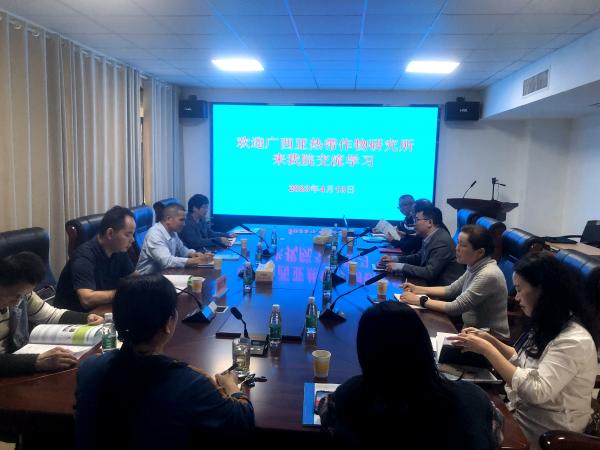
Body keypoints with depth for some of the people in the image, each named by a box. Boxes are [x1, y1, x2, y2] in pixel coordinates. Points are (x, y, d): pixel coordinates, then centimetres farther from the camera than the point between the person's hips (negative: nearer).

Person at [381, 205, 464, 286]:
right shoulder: (430, 237, 5)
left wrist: (400, 266, -20)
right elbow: (419, 257, 19)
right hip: (434, 283, 8)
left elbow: (430, 273, -26)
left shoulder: (442, 241, -22)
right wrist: (394, 259, 6)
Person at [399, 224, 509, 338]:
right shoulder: (475, 267, 1)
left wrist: (420, 300, -18)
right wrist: (418, 289, 1)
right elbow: (451, 290, 12)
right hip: (474, 329, 7)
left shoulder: (488, 275, -26)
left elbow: (455, 308, -26)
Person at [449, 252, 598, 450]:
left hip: (542, 432, -7)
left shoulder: (573, 341, -26)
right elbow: (524, 362, 12)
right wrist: (490, 340, -2)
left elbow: (536, 391, -32)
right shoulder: (549, 326, 2)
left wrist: (487, 350, -28)